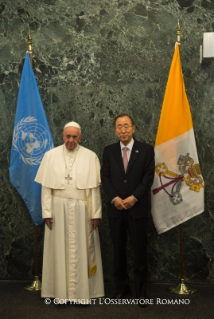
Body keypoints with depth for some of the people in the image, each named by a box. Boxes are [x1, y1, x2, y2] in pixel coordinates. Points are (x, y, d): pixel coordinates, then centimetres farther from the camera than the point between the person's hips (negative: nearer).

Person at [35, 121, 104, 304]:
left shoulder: (90, 156, -1)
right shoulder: (51, 155, 1)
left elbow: (94, 188, -2)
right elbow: (46, 186, 0)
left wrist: (96, 213, -4)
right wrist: (47, 212, -5)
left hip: (82, 210, -1)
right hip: (58, 209, 1)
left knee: (82, 250, 7)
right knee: (59, 249, 8)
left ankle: (83, 292, 19)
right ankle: (61, 292, 20)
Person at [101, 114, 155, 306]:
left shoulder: (146, 150, 0)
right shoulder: (109, 151, 7)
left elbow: (148, 177, -5)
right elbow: (105, 177, 2)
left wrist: (134, 197, -14)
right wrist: (115, 198, -11)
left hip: (137, 208, -2)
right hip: (115, 208, 2)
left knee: (139, 250, 4)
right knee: (118, 250, 10)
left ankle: (141, 290, 17)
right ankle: (121, 286, 25)